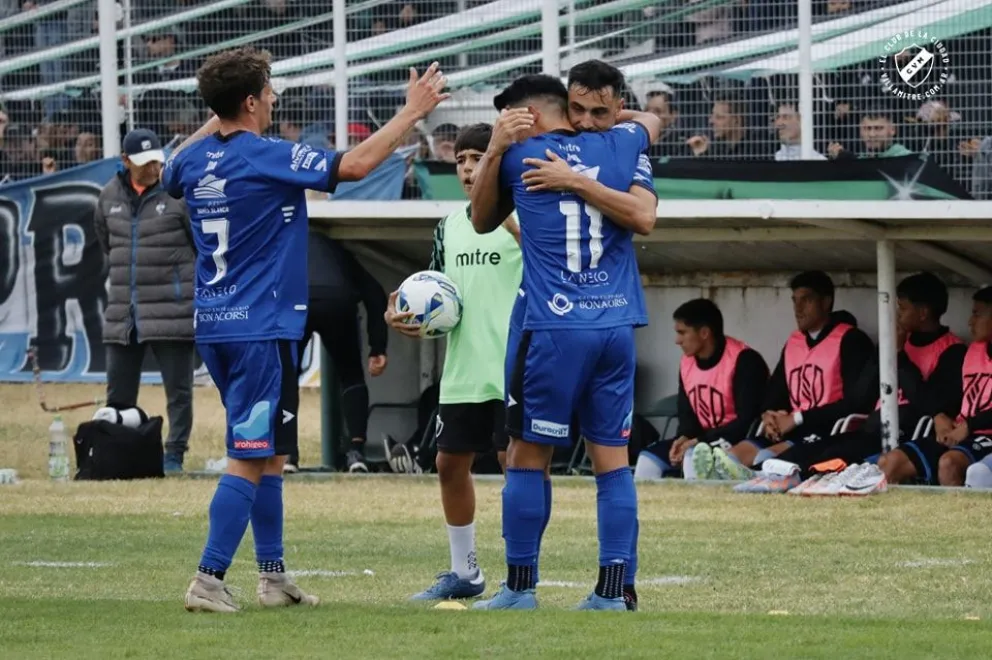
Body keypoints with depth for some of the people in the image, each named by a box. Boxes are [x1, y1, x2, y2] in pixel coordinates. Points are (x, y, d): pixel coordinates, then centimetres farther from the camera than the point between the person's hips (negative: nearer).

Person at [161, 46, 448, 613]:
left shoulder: (194, 159, 6)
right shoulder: (267, 157, -16)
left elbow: (170, 176, 31)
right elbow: (354, 165, -17)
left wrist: (214, 124, 34)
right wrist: (413, 113, -7)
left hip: (214, 326, 8)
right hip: (261, 327, -8)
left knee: (270, 453, 17)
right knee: (250, 459, -7)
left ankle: (274, 576, 20)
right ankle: (209, 580, -13)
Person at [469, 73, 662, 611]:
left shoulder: (519, 157, 2)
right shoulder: (619, 146, 11)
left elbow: (482, 221, 21)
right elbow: (651, 120, 37)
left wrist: (493, 149, 26)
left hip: (557, 329, -4)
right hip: (617, 326, 4)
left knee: (527, 455, 4)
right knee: (611, 457, 4)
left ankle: (520, 587, 6)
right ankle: (612, 589, 0)